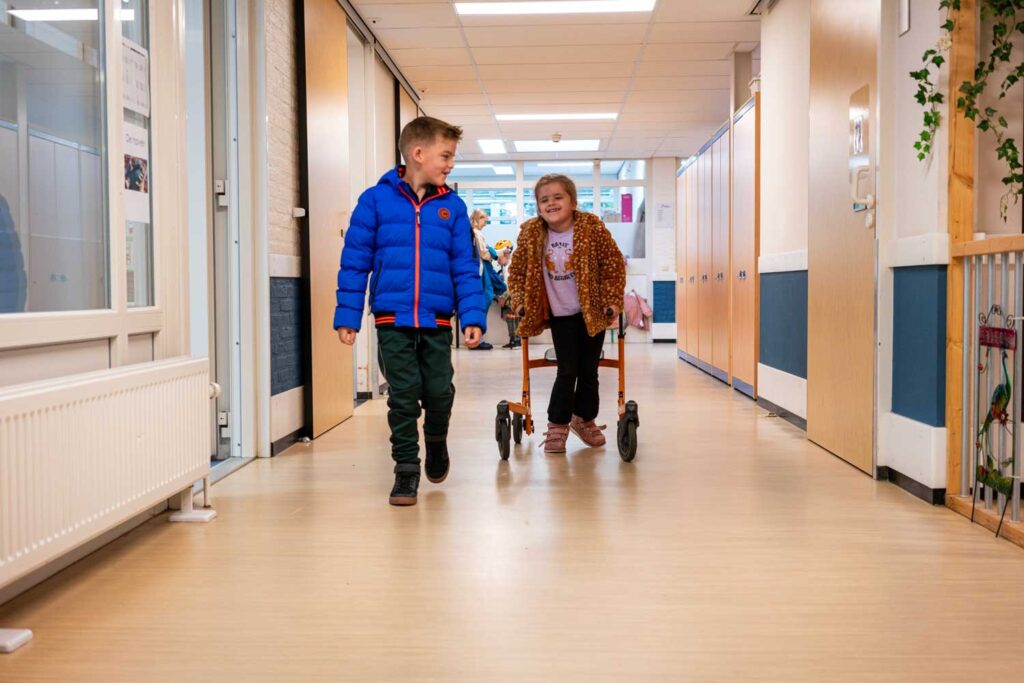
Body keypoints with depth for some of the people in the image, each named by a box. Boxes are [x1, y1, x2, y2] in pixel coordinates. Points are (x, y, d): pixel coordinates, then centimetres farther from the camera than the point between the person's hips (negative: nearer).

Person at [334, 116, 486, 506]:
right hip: (392, 318, -2)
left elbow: (465, 268, 5)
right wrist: (347, 316, -3)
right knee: (403, 395, 2)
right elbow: (355, 263, 0)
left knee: (439, 392, 5)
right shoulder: (376, 200, -1)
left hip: (438, 321, 2)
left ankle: (435, 441, 36)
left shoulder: (452, 207, 5)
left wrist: (472, 316, -4)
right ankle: (406, 468, 19)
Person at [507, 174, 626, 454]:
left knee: (589, 370, 8)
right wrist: (521, 302, -3)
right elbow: (518, 271, 4)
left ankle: (584, 418, 29)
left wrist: (612, 302, -9)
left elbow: (614, 265, -7)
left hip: (592, 312, 0)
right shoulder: (530, 234, -8)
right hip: (559, 314, 0)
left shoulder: (592, 228, -14)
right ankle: (557, 425, 12)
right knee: (567, 370, -3)